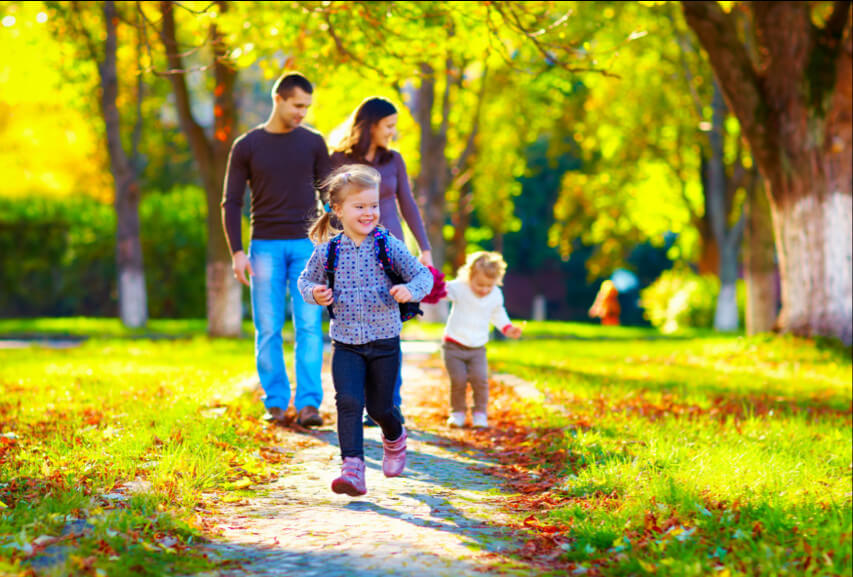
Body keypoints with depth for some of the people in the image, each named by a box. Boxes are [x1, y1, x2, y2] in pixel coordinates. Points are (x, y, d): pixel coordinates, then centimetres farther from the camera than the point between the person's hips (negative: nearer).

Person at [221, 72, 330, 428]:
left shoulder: (314, 143, 7)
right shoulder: (246, 147, 3)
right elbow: (231, 203, 3)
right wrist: (236, 252, -6)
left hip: (306, 246, 1)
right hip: (265, 247, 0)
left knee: (309, 326, -7)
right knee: (268, 330, 0)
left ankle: (308, 404, -8)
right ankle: (276, 404, 7)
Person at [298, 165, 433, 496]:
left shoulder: (389, 246, -6)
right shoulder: (326, 251, -3)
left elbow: (423, 275, 1)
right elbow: (306, 280, 14)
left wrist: (410, 290, -21)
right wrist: (314, 293, -8)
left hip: (385, 343, 0)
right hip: (346, 344, 0)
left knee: (380, 407, 9)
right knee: (348, 401, -17)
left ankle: (395, 438, 44)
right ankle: (352, 468, -18)